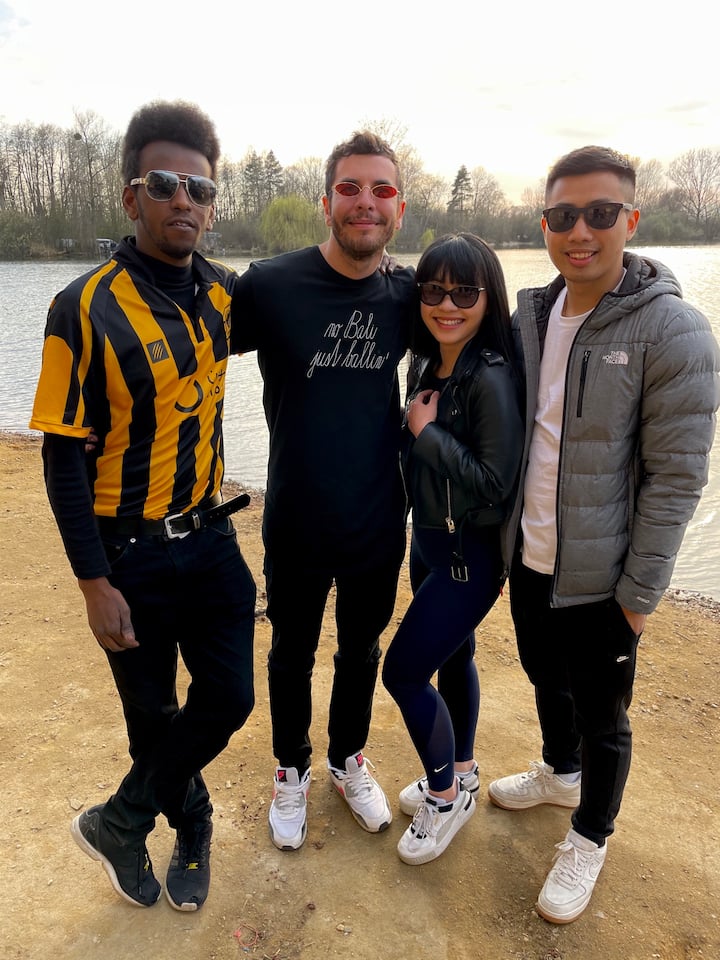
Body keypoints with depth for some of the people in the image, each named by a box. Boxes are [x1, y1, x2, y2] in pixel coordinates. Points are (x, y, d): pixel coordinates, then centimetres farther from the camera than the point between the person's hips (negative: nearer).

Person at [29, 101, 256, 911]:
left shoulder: (221, 295, -1)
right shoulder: (86, 310, -16)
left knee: (228, 697, 7)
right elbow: (63, 456, -14)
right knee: (153, 712, 12)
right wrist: (95, 584, -15)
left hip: (209, 539, 5)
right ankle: (191, 826, 41)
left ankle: (120, 823, 31)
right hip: (132, 553, -4)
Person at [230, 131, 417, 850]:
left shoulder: (405, 297, -4)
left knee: (360, 653, 21)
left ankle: (349, 759, 48)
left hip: (378, 524, 3)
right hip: (297, 527, -2)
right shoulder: (269, 285, -15)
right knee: (293, 656, 18)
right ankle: (292, 770, 44)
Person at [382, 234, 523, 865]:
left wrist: (427, 432, -21)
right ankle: (460, 773, 44)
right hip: (429, 539, 8)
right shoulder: (424, 365, 2)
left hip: (472, 553, -8)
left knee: (403, 671, -2)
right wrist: (416, 430, -3)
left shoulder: (492, 379, -23)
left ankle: (448, 794, 23)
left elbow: (495, 486, -26)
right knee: (453, 657, 22)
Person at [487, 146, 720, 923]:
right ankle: (560, 773, 54)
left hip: (600, 580, -5)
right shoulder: (528, 316, 1)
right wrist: (503, 531, 10)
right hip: (528, 560, 6)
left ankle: (589, 839, 39)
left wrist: (639, 593, -14)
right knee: (545, 678, 26)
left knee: (600, 716, 13)